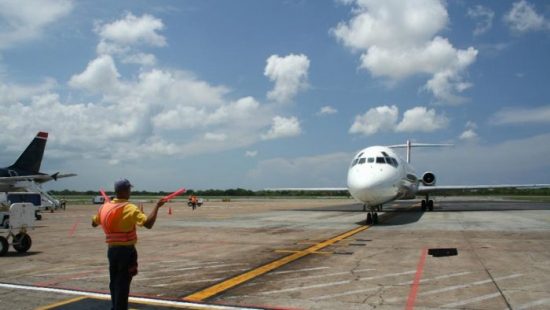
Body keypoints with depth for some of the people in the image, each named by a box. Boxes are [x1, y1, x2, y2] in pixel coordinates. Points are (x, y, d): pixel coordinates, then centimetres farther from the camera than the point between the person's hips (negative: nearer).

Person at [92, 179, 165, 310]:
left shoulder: (104, 207, 2)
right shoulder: (130, 208, -17)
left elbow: (94, 223, 20)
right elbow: (149, 224, -27)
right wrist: (157, 206, -16)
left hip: (112, 249, 7)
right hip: (126, 251, -7)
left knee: (114, 282, 20)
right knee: (123, 284, 1)